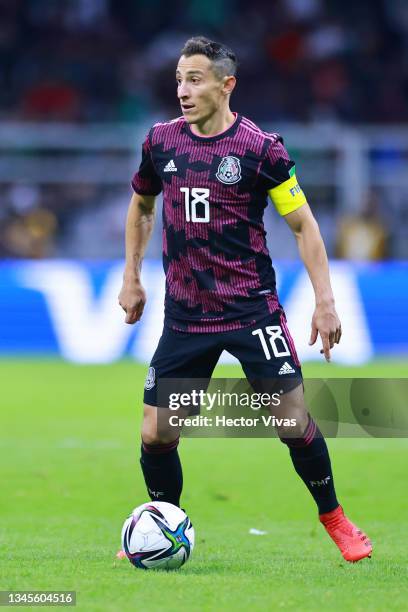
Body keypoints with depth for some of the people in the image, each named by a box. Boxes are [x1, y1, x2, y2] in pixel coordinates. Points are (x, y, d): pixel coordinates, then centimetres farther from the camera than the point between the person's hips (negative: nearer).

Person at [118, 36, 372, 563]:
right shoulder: (160, 142, 4)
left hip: (251, 309, -3)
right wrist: (131, 278, 18)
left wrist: (324, 299, -8)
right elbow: (141, 206, 22)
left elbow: (303, 224, -3)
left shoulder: (260, 148, -9)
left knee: (293, 421, -8)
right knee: (155, 435, -1)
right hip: (184, 315, 3)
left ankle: (333, 518, 14)